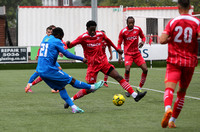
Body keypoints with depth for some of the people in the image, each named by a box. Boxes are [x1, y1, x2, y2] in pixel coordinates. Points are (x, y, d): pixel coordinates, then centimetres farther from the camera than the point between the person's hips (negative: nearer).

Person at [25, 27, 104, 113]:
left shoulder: (44, 40, 19)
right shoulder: (57, 41, -6)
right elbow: (67, 54, -10)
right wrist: (82, 59, -4)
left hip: (40, 71, 9)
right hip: (49, 69, -9)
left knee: (60, 87, 10)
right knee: (71, 80, 3)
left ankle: (73, 107, 5)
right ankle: (92, 87, 12)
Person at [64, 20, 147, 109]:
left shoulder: (100, 34, 3)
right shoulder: (83, 37, -11)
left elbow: (108, 41, 23)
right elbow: (71, 45, -16)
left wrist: (117, 49, 31)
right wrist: (68, 44, -39)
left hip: (103, 62, 5)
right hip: (92, 65, -5)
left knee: (119, 77, -3)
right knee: (89, 89, -5)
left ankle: (135, 95, -1)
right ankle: (71, 100, 11)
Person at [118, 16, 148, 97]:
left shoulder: (138, 29, -1)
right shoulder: (123, 32, -7)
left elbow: (143, 37, 16)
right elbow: (119, 44, 0)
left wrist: (143, 42, -8)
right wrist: (120, 55, -9)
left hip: (137, 53, 3)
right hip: (128, 53, -3)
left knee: (145, 69, -7)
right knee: (127, 69, -23)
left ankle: (139, 88, 10)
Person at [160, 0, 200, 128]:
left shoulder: (173, 22, -2)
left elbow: (162, 40, -11)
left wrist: (171, 39, 9)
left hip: (174, 61, -2)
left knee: (169, 88, -14)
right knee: (182, 92, 16)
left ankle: (168, 109, -45)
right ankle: (172, 120, 19)